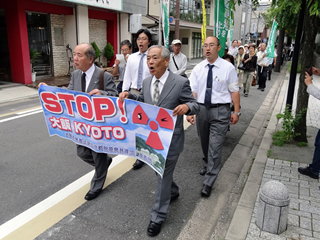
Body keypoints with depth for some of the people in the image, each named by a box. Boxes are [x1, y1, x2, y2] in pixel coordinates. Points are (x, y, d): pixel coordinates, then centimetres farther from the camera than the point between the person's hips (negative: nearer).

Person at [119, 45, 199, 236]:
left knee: (163, 176, 5)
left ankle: (158, 216, 22)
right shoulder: (147, 81, 2)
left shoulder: (180, 82, -15)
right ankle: (173, 191, 53)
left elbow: (195, 105, -10)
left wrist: (187, 107, -33)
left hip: (170, 139, -6)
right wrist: (129, 95, -2)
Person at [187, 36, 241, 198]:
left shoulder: (228, 68, -5)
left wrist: (236, 111, -6)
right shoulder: (198, 69, 2)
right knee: (204, 143, 20)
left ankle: (208, 182, 7)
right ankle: (208, 164, 48)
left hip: (220, 111, -4)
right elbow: (192, 92, -4)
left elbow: (234, 91, -3)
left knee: (215, 146, -5)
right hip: (201, 108, 4)